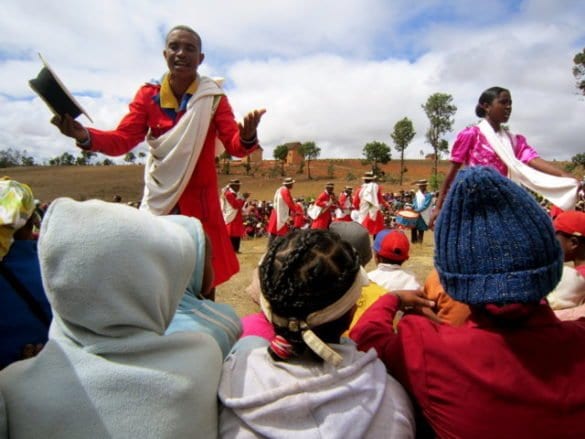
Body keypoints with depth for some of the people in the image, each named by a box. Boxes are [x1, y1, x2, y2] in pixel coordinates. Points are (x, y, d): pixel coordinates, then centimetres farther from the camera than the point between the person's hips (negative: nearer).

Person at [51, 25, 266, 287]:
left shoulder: (213, 97, -5)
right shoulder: (148, 95, 0)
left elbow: (234, 146, -15)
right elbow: (121, 140, -7)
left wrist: (247, 137, -39)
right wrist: (84, 136, -27)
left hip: (200, 203, -1)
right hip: (158, 202, 2)